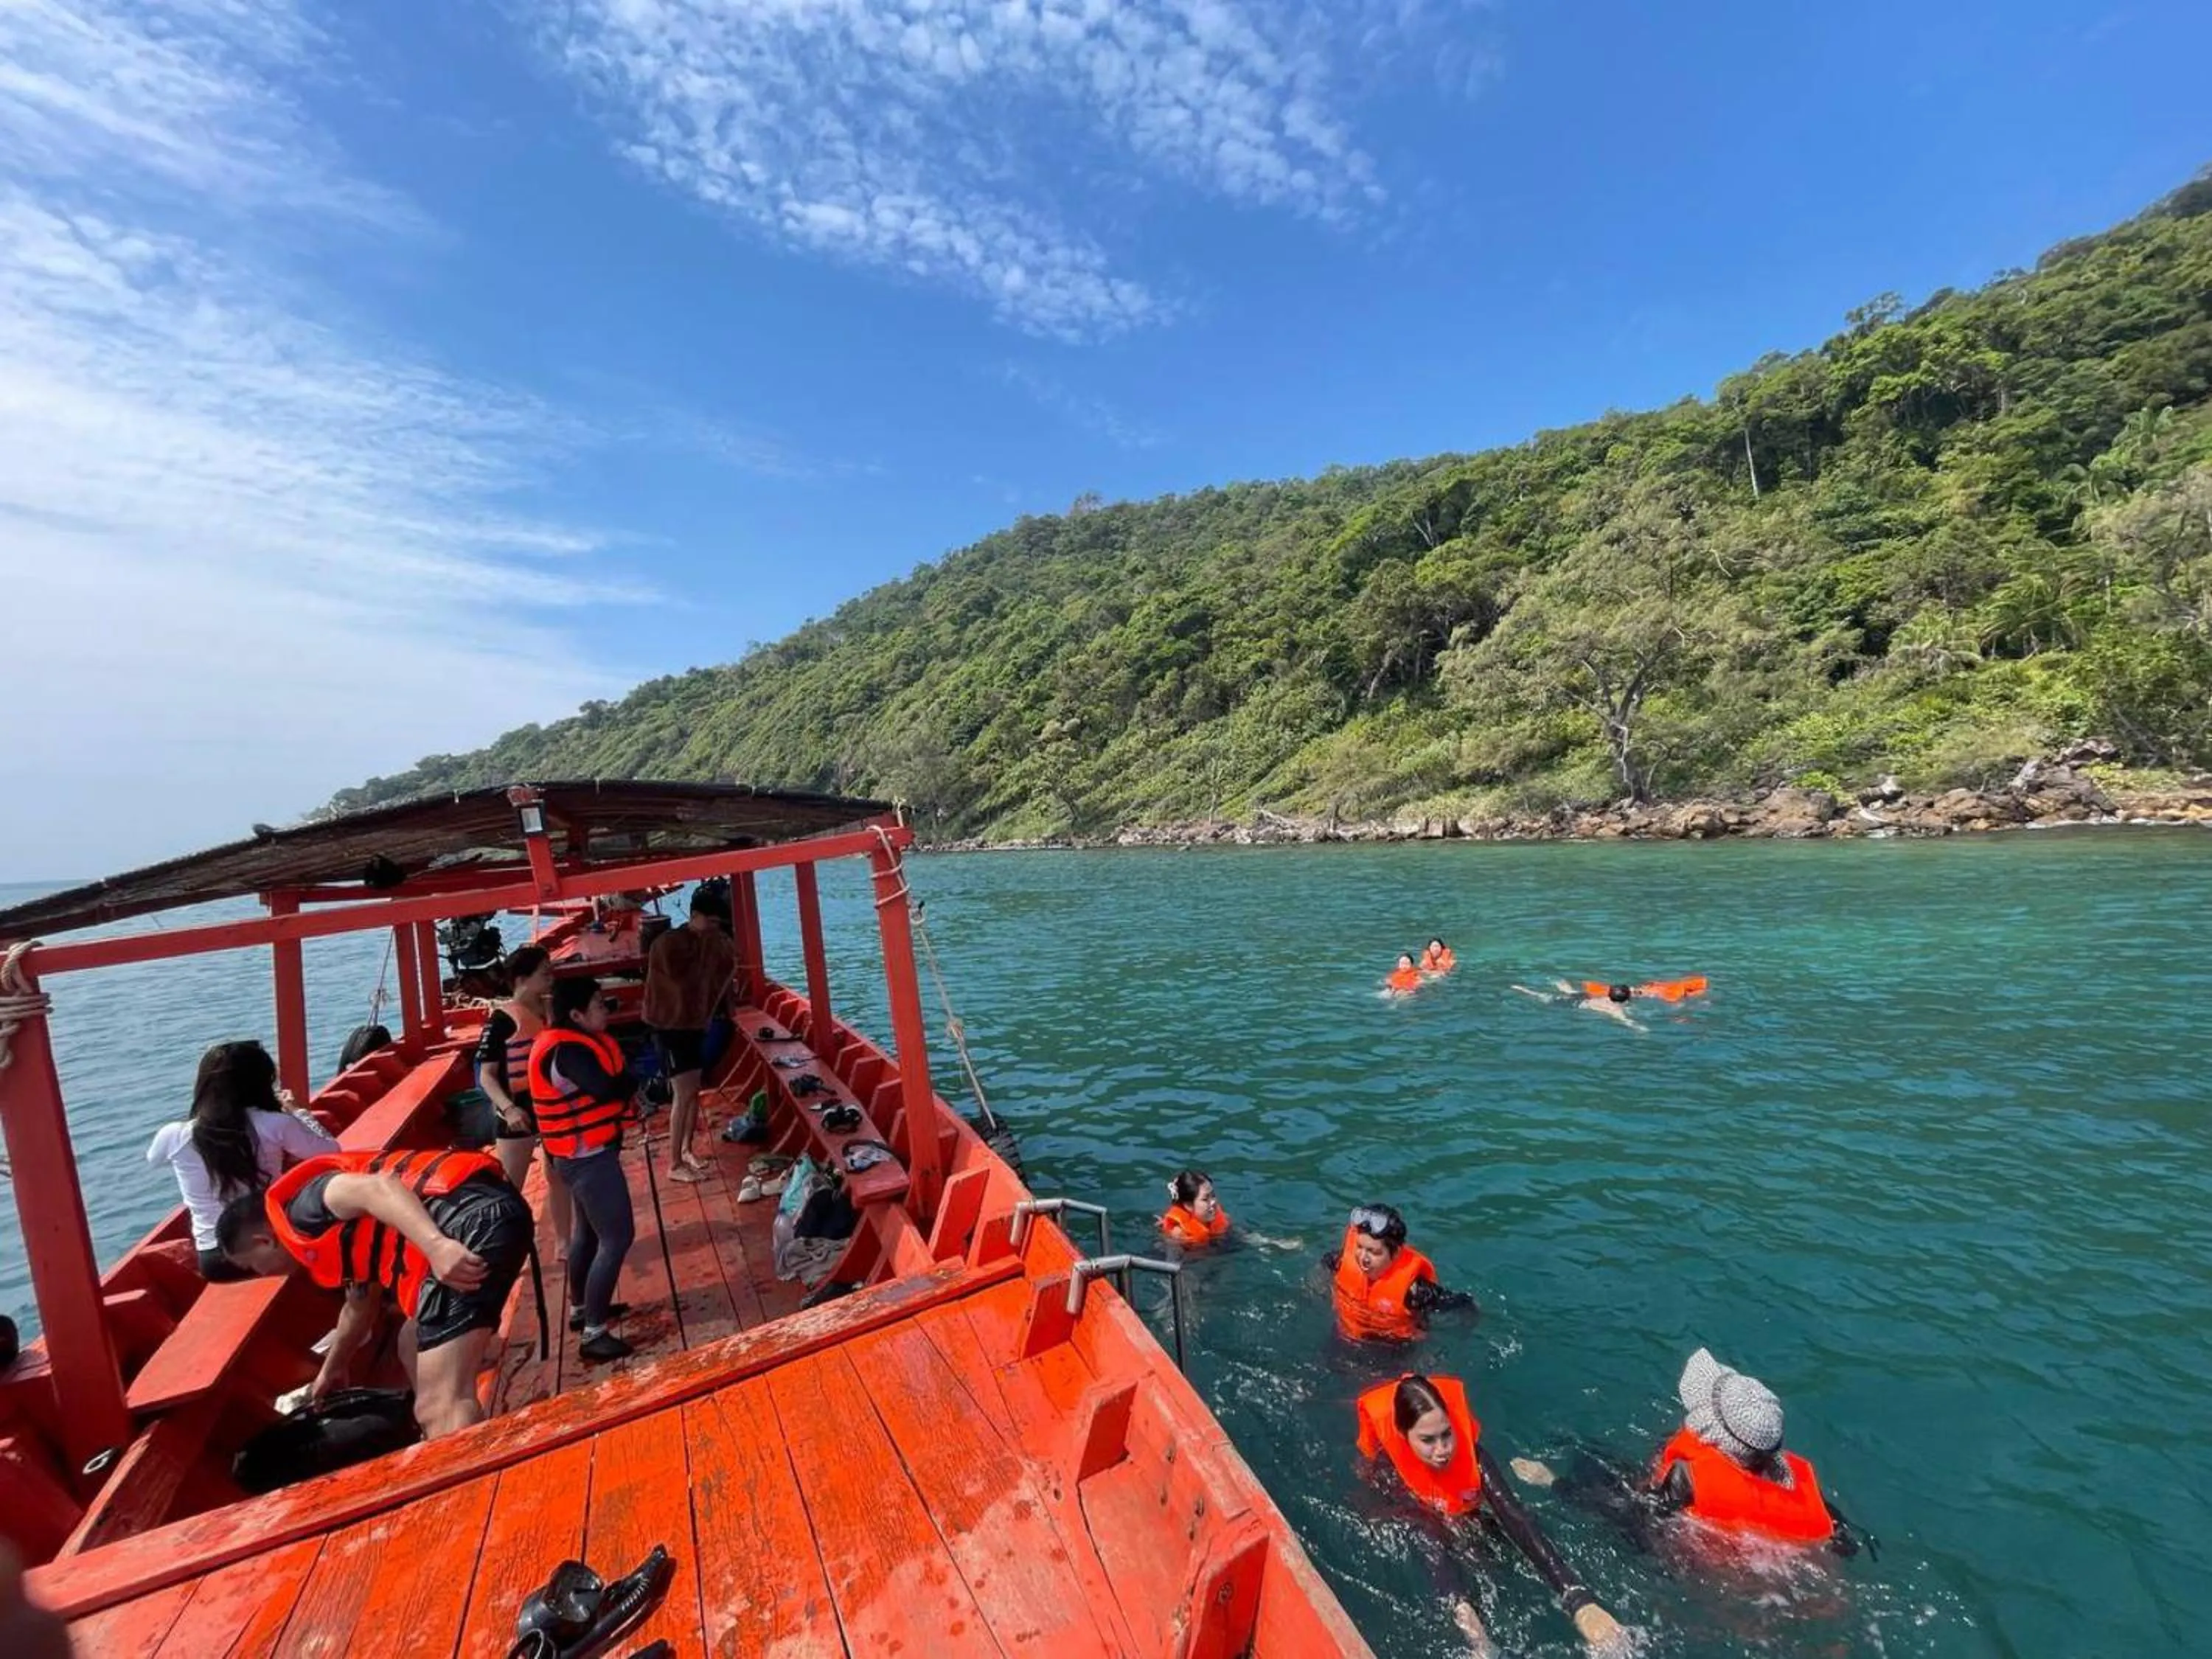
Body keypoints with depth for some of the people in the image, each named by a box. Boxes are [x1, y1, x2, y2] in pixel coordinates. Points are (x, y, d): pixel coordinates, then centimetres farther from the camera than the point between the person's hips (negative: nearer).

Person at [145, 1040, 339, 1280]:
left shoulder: (173, 1137, -7)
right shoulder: (275, 1125, -16)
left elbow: (153, 1157, 18)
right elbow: (331, 1151, -2)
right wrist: (294, 1111, 10)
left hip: (213, 1260, 3)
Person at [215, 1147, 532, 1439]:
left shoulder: (305, 1209, 8)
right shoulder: (333, 1236, 36)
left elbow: (377, 1187, -15)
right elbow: (360, 1305, 51)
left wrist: (436, 1247, -29)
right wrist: (332, 1370, 66)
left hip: (472, 1221, -10)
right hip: (491, 1217, 10)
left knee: (438, 1408, -9)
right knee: (413, 1348, 31)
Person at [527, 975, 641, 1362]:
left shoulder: (570, 1041, 7)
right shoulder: (568, 1050, -25)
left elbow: (606, 1083, 9)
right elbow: (610, 1089, -32)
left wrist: (622, 1082, -9)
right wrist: (633, 1079, -14)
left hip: (581, 1154, 11)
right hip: (589, 1156, -11)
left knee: (588, 1230, 23)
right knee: (617, 1238, -5)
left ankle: (581, 1309, 40)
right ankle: (594, 1334, 1)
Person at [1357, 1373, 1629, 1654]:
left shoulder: (1470, 1451, -36)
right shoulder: (1388, 1463, -40)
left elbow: (1517, 1518, -45)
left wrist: (1580, 1599, -56)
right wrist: (1459, 1605, -59)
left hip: (1464, 1515, -1)